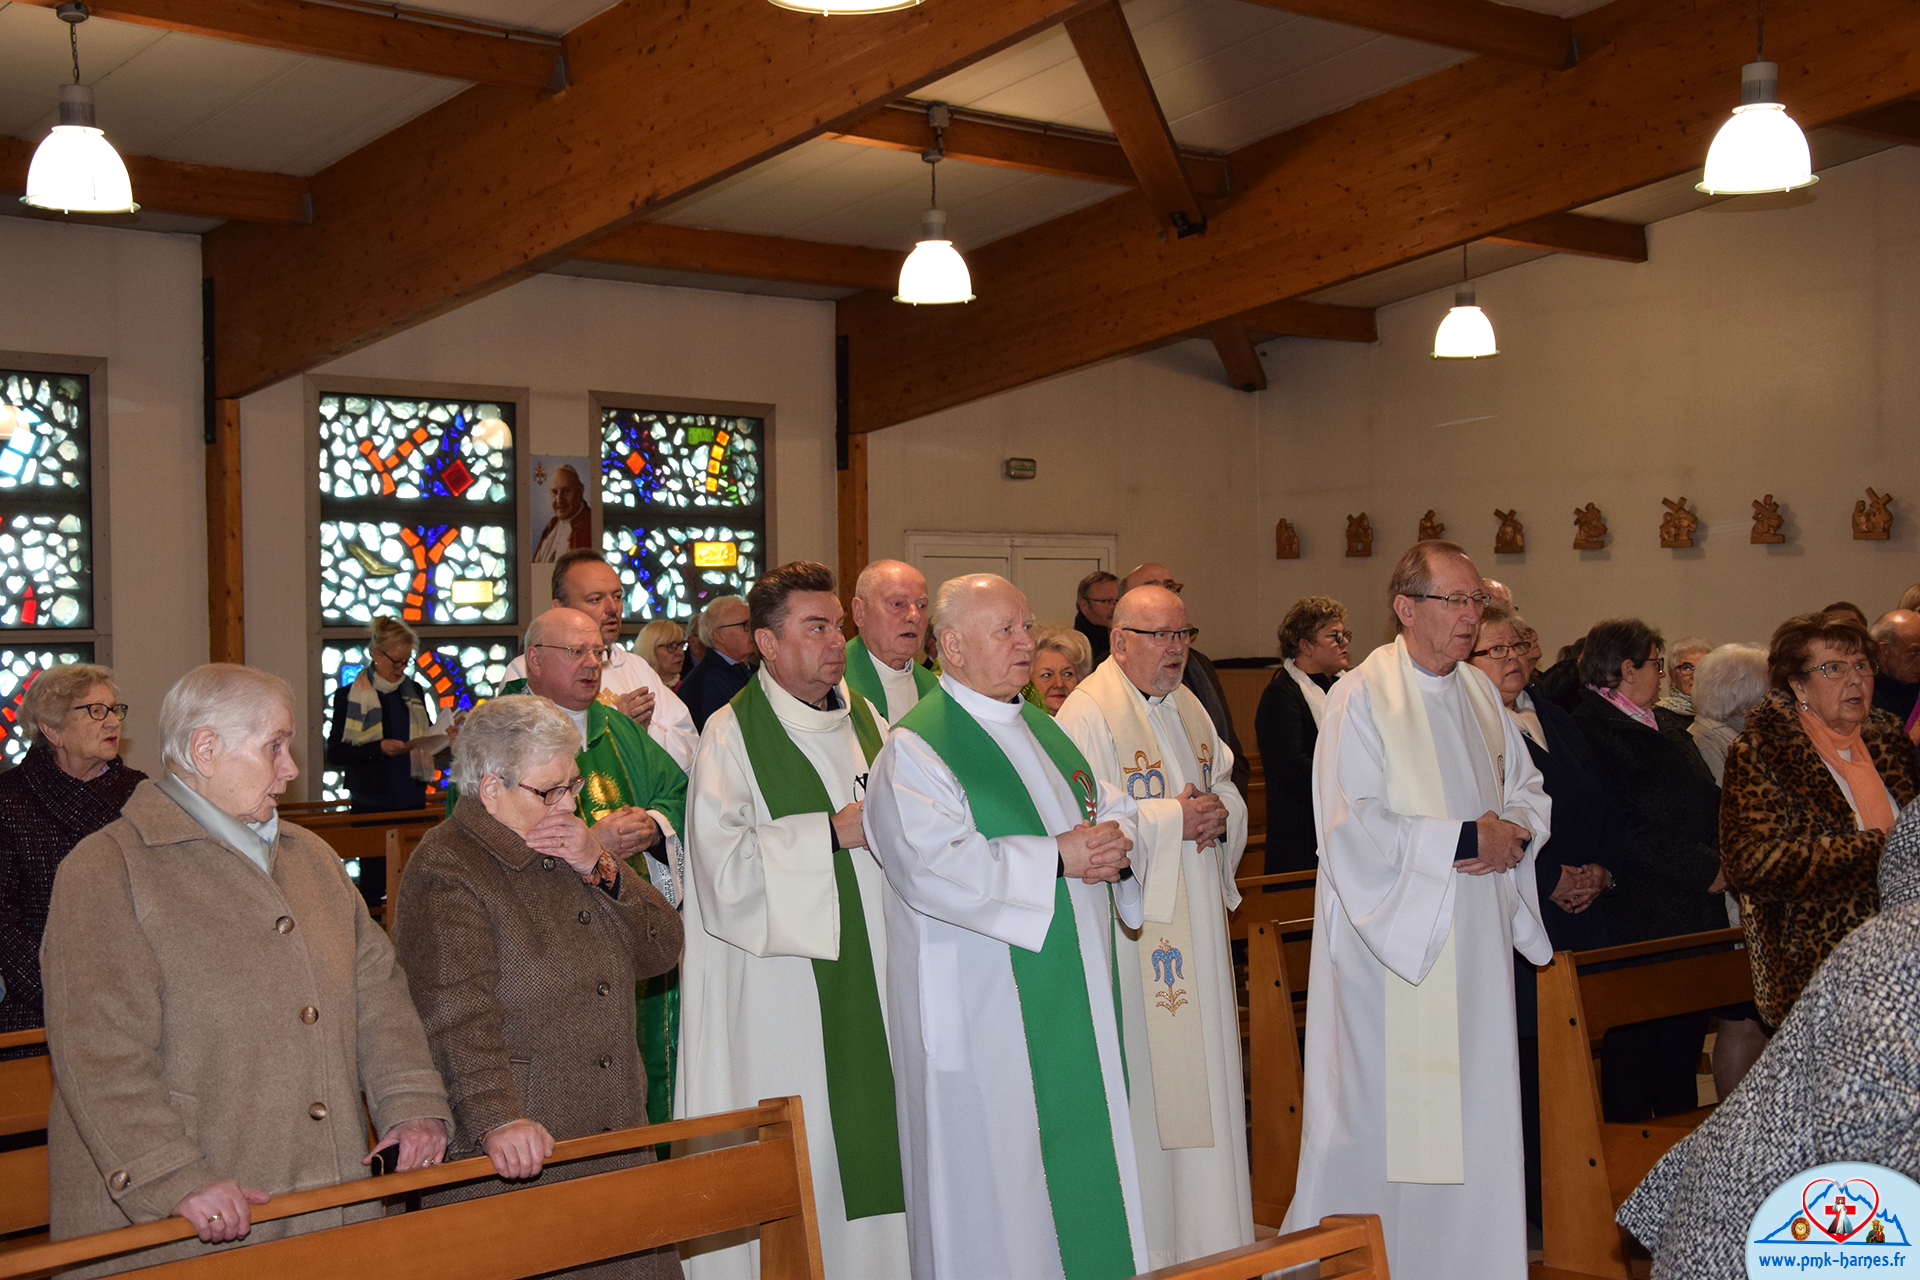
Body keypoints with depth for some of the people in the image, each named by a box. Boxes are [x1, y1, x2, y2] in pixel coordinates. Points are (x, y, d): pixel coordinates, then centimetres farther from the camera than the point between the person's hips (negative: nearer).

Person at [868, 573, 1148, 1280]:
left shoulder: (1044, 730, 15)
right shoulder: (913, 750, -10)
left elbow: (1115, 811, 18)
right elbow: (935, 868, -23)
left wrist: (1116, 845, -7)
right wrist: (1058, 857, -19)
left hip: (1075, 999, 8)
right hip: (982, 1010, -7)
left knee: (1082, 1161, 11)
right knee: (996, 1196, 0)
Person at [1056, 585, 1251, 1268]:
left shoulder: (1188, 708, 14)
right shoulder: (1088, 713, -12)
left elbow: (1228, 791, 18)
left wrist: (1219, 816, -5)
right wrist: (1174, 819, -18)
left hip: (1197, 925, 8)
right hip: (1136, 925, -8)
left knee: (1203, 1067, 11)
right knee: (1146, 1079, -3)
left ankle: (1208, 1233, 21)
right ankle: (1149, 1243, 7)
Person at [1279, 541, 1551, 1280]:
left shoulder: (1478, 692, 11)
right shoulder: (1362, 697, -11)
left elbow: (1527, 787, 19)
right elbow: (1353, 826, -18)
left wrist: (1514, 833, -4)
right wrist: (1465, 839, -16)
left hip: (1476, 936, 7)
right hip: (1393, 941, -7)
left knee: (1475, 1103, 8)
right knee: (1386, 1114, -2)